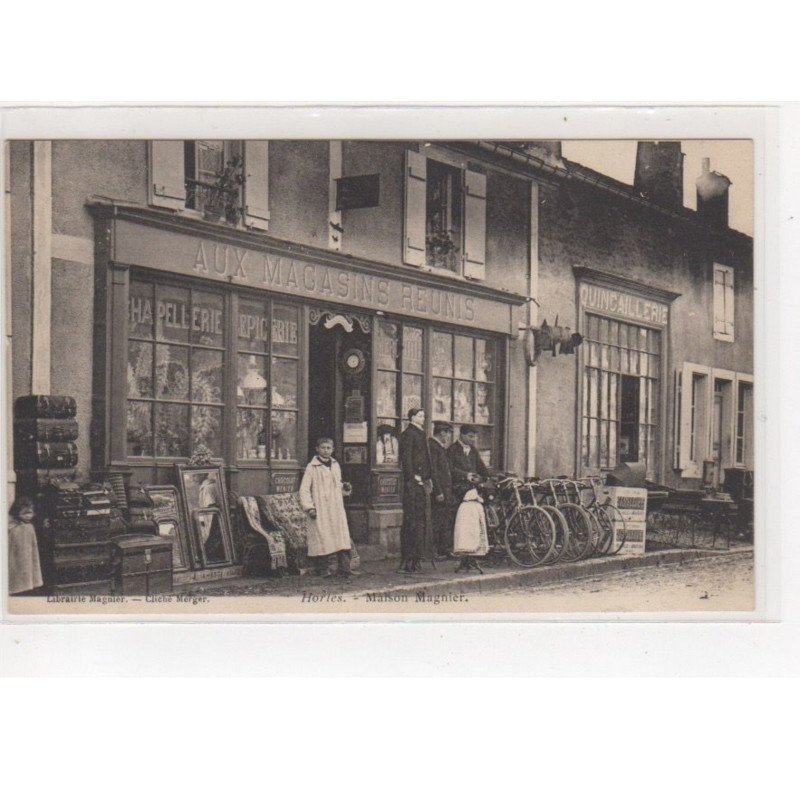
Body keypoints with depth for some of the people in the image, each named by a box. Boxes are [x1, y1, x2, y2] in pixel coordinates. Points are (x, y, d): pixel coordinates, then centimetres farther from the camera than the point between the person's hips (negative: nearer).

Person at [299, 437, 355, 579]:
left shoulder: (335, 465, 15)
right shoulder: (312, 467, -1)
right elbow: (304, 489, -4)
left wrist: (345, 489, 6)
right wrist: (309, 507, -12)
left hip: (337, 509, 5)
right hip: (320, 509, -5)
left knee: (341, 536, -2)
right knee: (323, 538, -7)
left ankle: (344, 568, -2)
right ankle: (324, 569, 0)